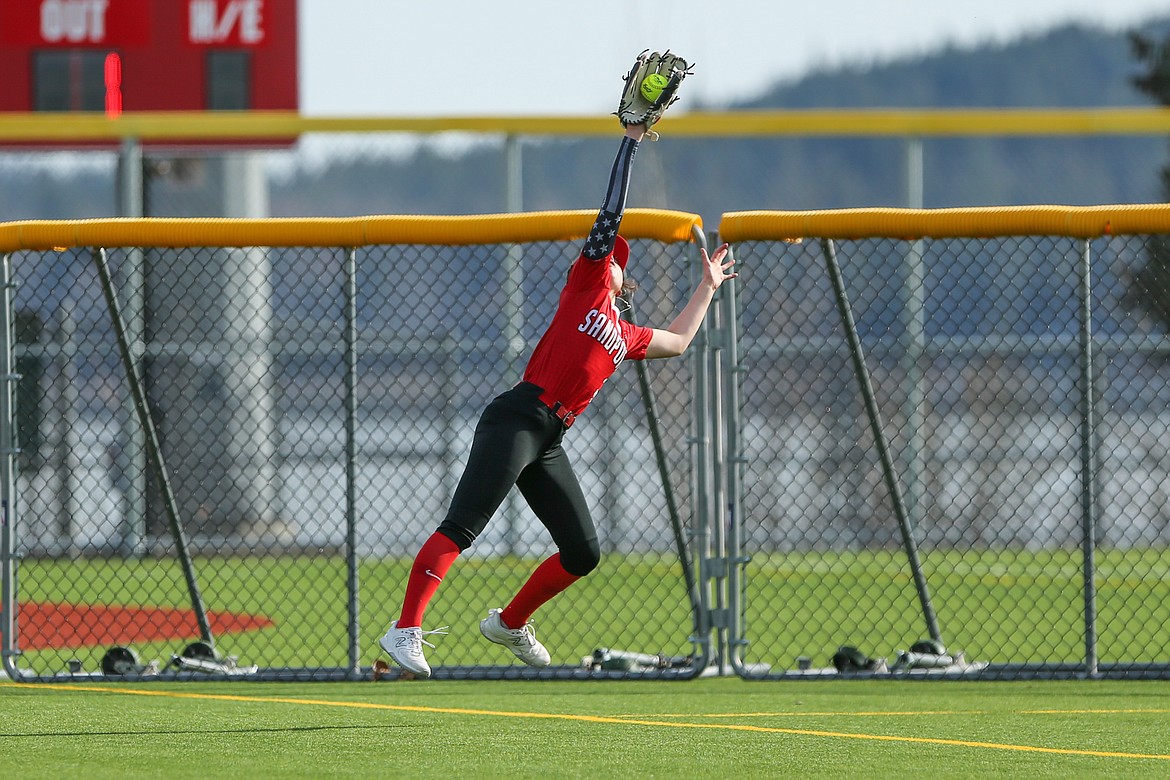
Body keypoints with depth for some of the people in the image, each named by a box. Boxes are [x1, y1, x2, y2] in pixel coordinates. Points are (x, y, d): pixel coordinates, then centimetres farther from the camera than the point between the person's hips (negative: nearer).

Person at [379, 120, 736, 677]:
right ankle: (405, 631, -31)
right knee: (462, 527, -21)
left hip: (548, 441, 8)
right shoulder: (587, 283, 9)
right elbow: (610, 215, 6)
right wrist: (630, 141, 9)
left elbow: (677, 341, 45)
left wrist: (708, 286, 50)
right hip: (517, 418, -8)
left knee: (582, 553, 10)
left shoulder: (625, 335, 28)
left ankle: (510, 623, 28)